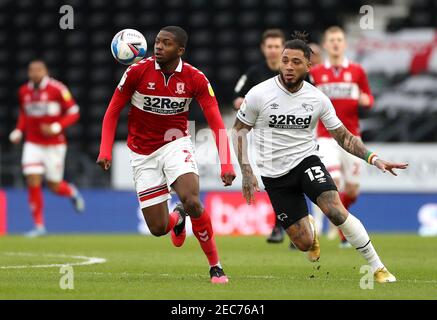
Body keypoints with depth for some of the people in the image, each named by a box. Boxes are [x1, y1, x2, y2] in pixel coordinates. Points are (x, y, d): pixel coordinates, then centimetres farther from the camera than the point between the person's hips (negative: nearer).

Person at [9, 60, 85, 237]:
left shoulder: (57, 89, -11)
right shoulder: (23, 92, 4)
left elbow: (73, 113, -7)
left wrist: (56, 128, -19)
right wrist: (18, 131, 4)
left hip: (54, 144, -3)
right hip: (32, 144, 3)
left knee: (54, 186, 2)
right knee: (33, 182, -9)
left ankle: (72, 192, 39)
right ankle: (39, 226, 0)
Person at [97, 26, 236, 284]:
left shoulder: (195, 79, -11)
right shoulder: (138, 72, -11)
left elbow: (216, 123, -11)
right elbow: (113, 111, -1)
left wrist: (226, 164, -23)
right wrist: (105, 151, -12)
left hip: (175, 144, -1)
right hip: (143, 154, 1)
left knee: (192, 202, -28)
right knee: (158, 229, -4)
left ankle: (216, 266, -8)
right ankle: (178, 218, 36)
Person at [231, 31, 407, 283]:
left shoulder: (317, 98, -5)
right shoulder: (259, 94, -10)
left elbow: (344, 137, 3)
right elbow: (239, 129, 3)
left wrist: (374, 158, -11)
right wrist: (246, 172, -6)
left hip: (307, 161, 0)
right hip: (275, 175, 0)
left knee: (336, 211, -29)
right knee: (304, 243, -6)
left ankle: (378, 267, -15)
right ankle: (309, 228, 35)